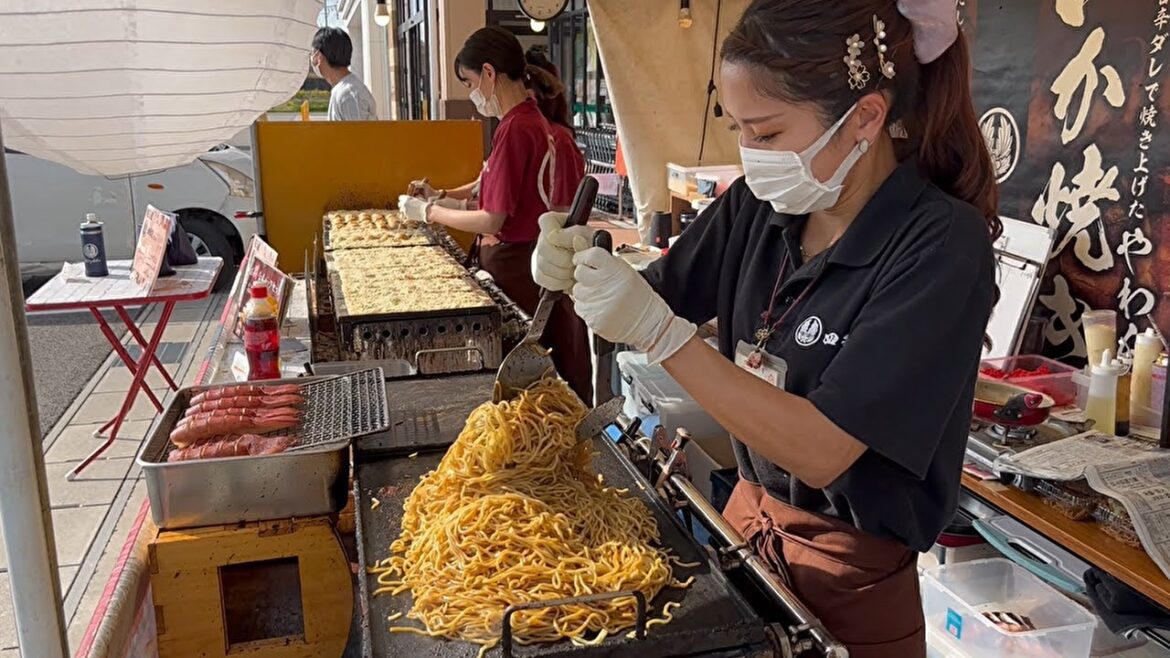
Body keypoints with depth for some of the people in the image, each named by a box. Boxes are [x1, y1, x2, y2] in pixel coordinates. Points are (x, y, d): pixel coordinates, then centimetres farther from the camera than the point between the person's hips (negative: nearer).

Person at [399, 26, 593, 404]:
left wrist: (428, 212, -7)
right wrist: (441, 197, 10)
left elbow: (492, 220, -20)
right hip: (528, 259, 9)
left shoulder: (515, 129, -20)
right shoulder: (530, 120, 9)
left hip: (517, 268, -9)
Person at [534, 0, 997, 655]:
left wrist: (657, 329, -32)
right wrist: (583, 273, -18)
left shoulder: (942, 244, -24)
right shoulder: (758, 207, -8)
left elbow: (818, 451, -28)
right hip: (748, 517, 5)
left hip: (852, 584, -5)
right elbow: (654, 302, 4)